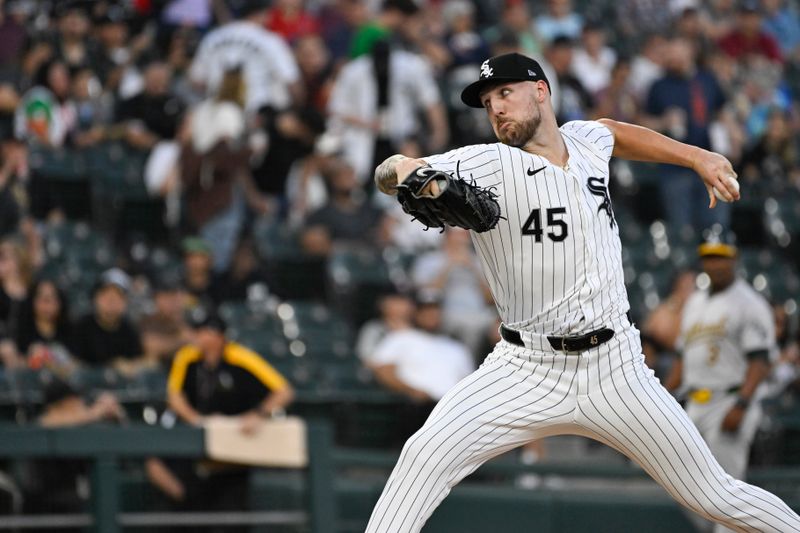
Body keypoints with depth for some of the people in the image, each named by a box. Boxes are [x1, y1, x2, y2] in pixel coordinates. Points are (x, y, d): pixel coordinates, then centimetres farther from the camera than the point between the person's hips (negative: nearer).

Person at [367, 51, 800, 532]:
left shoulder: (586, 141, 4)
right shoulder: (487, 166, -10)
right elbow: (389, 172, -25)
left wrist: (697, 157, 23)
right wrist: (403, 171, -48)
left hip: (616, 371, 3)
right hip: (527, 374, -3)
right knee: (426, 456, -24)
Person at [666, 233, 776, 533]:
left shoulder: (749, 303, -7)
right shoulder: (695, 303, 18)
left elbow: (760, 362, -14)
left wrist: (741, 406, -24)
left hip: (731, 403, -8)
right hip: (695, 407, 8)